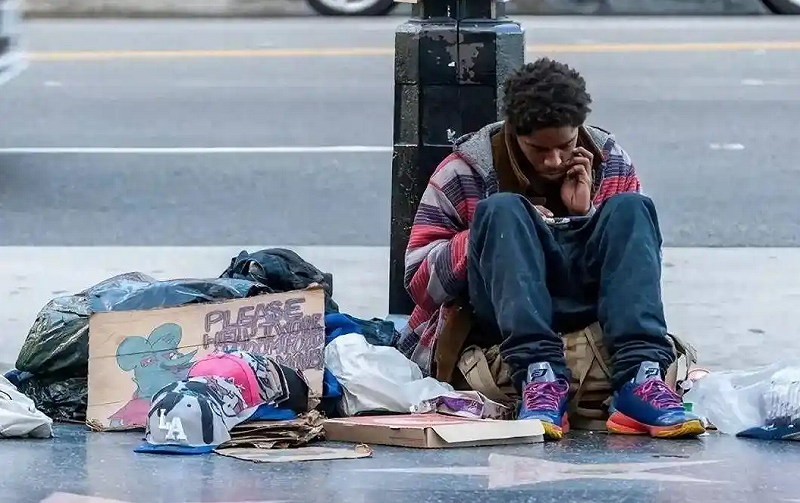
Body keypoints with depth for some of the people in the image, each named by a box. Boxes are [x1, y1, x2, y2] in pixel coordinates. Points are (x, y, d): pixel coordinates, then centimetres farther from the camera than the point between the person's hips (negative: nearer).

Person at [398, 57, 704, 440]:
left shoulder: (610, 164, 10)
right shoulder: (466, 171, 3)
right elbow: (418, 279, 0)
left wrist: (585, 213, -5)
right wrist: (496, 232, -14)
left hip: (590, 307, 2)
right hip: (503, 318, -2)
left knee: (630, 208, -20)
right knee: (501, 209, -26)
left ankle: (642, 378, -41)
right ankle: (540, 379, -47)